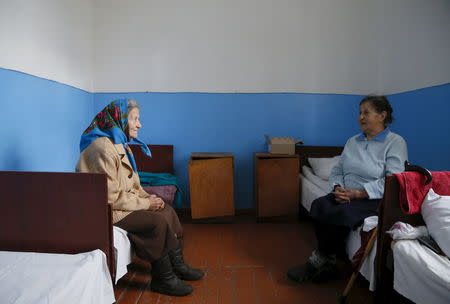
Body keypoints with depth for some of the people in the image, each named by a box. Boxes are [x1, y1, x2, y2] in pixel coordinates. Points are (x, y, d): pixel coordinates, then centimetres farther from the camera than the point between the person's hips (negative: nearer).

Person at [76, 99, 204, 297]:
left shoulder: (120, 145, 10)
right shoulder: (103, 148, -22)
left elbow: (131, 183, 15)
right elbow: (111, 197, -25)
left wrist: (148, 197, -2)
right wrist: (145, 203, -17)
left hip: (122, 203, 10)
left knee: (167, 210, 4)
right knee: (158, 221, -22)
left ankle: (177, 266, 13)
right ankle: (162, 278, -6)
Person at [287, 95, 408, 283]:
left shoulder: (395, 142, -2)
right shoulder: (352, 142, 17)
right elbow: (337, 171, 15)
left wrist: (358, 193, -20)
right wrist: (338, 188, -8)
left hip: (374, 198, -5)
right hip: (346, 195, 5)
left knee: (342, 213, -33)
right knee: (319, 205, -25)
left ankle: (317, 262, -15)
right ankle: (328, 264, -18)